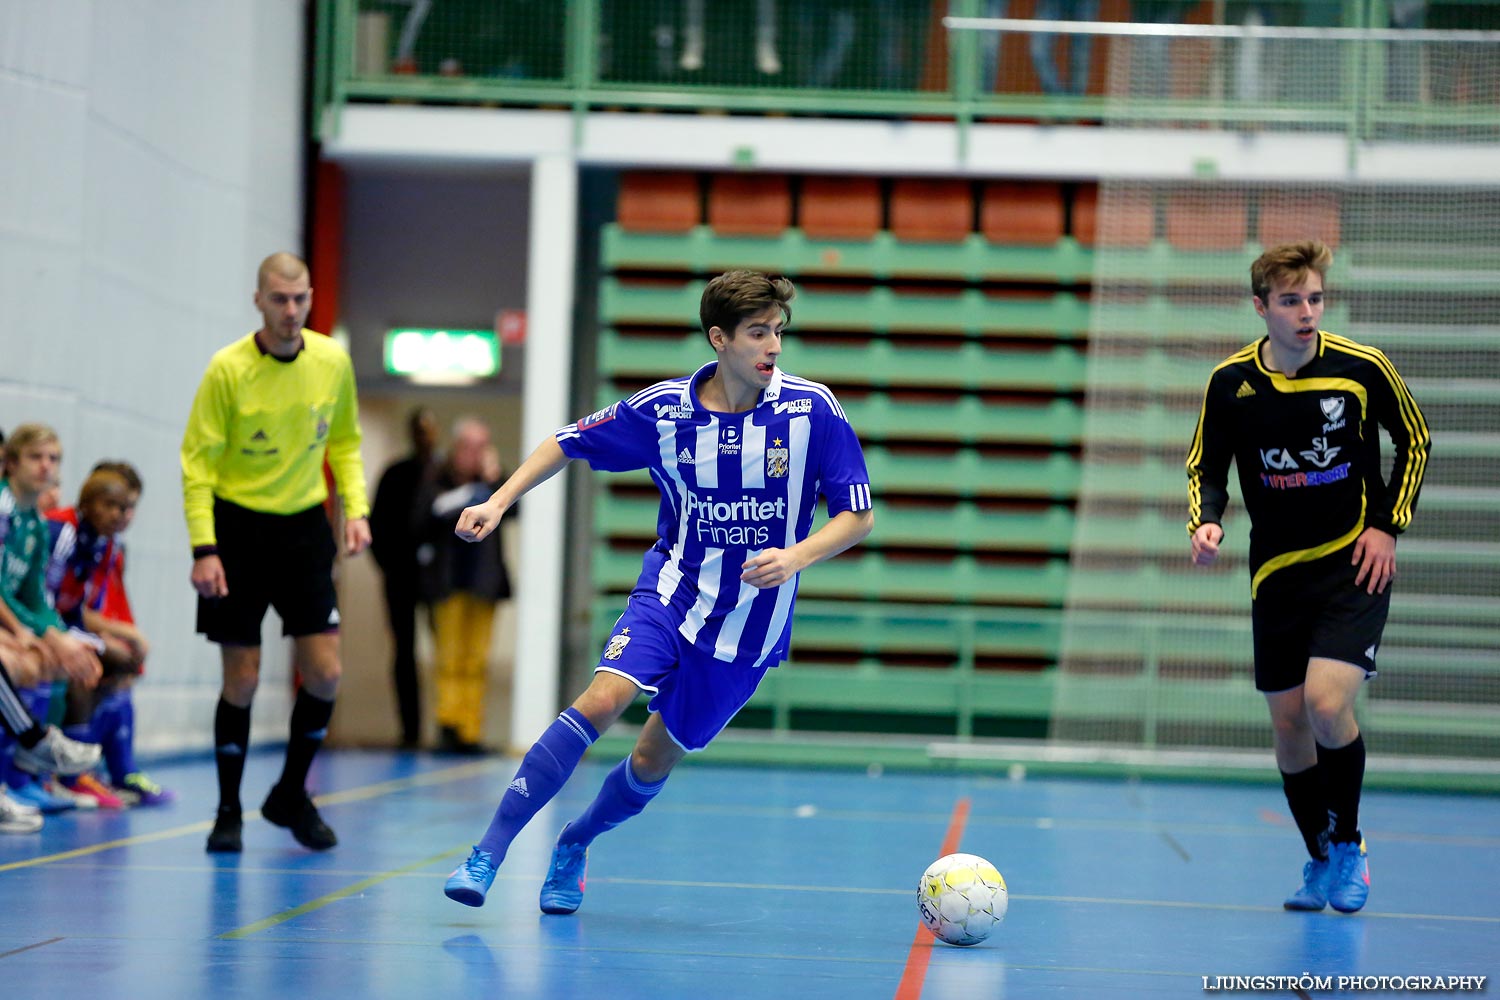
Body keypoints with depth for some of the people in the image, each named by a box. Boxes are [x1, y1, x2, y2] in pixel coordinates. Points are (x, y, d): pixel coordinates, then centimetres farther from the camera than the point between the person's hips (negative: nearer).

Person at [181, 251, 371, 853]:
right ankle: (228, 813, 14)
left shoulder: (333, 362, -2)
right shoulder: (228, 370, -12)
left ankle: (290, 796, 17)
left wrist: (356, 508, 0)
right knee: (241, 679, -2)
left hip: (304, 527, 3)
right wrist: (203, 548, -16)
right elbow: (198, 462, -10)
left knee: (324, 673, -4)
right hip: (238, 528, -3)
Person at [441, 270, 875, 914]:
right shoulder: (663, 408, -8)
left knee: (654, 761, 5)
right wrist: (498, 502, -3)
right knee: (602, 699, -25)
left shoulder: (812, 409, -11)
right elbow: (568, 444, 8)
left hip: (752, 620, 0)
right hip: (673, 589, 0)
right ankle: (489, 851, -19)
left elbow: (858, 516, -6)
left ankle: (573, 845, 36)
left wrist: (797, 555, -24)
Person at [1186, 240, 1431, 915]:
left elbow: (1414, 439, 5)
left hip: (1354, 564, -3)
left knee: (1327, 703, -20)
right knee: (1288, 722, 6)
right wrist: (1206, 522, -13)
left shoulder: (1362, 368, -10)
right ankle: (1322, 860, 28)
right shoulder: (1230, 383, -5)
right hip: (1277, 573, 3)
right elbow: (1206, 467, 7)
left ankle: (1348, 844, 5)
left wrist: (1388, 524, -3)